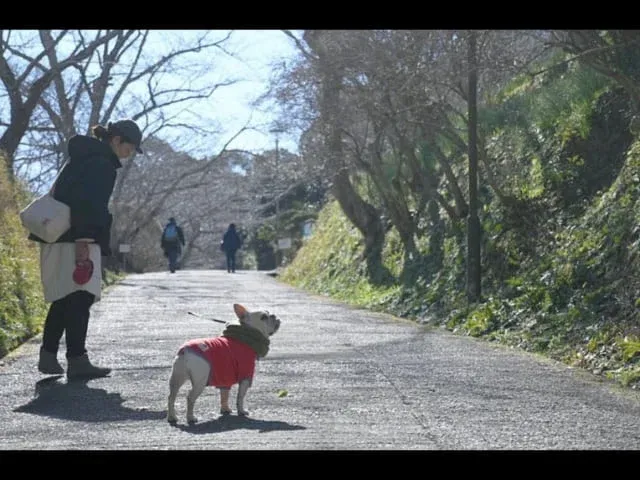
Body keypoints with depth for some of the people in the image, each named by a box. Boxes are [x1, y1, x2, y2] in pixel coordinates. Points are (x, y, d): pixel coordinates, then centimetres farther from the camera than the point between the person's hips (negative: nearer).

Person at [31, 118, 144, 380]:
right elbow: (88, 205, -21)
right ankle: (77, 360, -17)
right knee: (80, 297, -12)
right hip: (75, 240, -10)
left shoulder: (84, 157, 21)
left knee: (63, 299, 15)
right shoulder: (101, 163, -10)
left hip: (57, 236, 10)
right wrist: (84, 243, -26)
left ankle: (48, 356, 17)